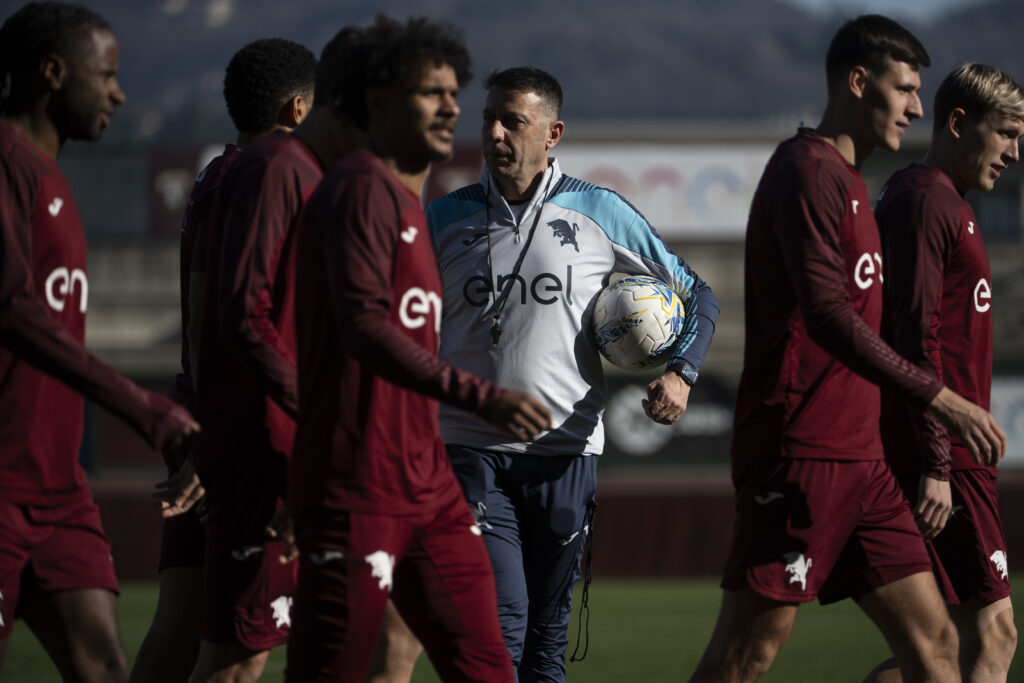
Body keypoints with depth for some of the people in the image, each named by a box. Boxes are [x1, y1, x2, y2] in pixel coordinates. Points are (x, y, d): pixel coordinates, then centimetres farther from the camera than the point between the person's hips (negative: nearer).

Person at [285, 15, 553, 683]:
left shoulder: (409, 203, 20)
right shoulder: (362, 190, -11)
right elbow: (363, 327, -24)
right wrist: (482, 397, -30)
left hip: (427, 489, 9)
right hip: (356, 494, -9)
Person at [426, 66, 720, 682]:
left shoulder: (599, 214, 4)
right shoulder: (445, 219, 6)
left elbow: (697, 295, 12)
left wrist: (681, 373, -5)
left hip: (566, 452, 1)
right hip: (472, 451, -1)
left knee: (546, 631, 6)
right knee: (501, 618, -15)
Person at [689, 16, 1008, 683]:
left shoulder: (848, 178, 20)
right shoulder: (808, 171, -11)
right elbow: (827, 316, -21)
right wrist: (939, 397, -23)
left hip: (859, 461, 10)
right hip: (799, 458, -10)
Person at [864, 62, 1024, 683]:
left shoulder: (946, 205, 21)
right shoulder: (925, 202, -11)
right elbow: (917, 339, -18)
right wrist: (935, 464, -22)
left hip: (948, 458, 10)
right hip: (945, 459, -10)